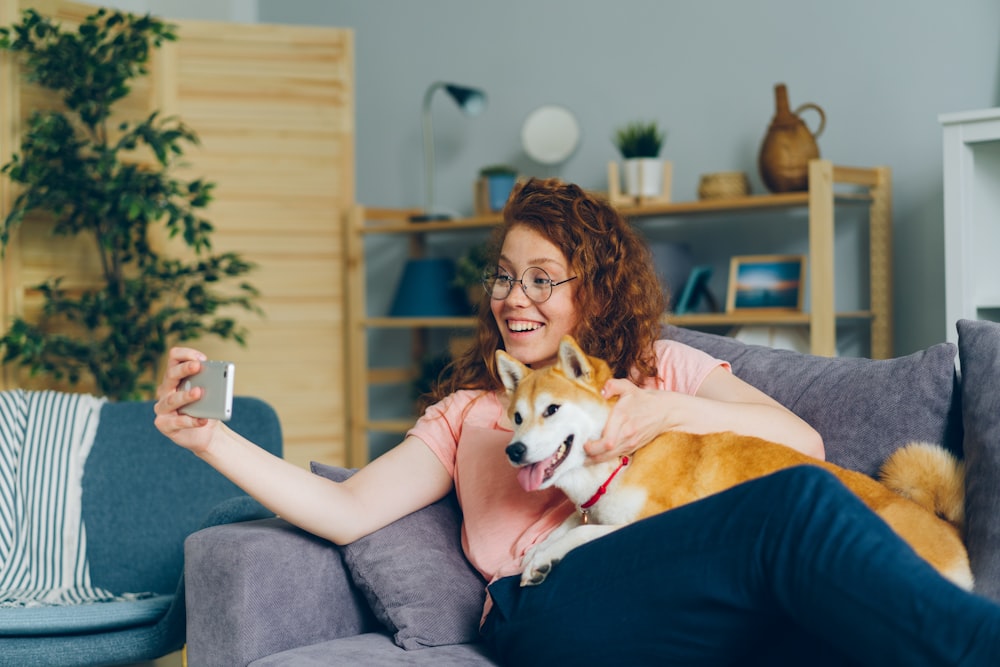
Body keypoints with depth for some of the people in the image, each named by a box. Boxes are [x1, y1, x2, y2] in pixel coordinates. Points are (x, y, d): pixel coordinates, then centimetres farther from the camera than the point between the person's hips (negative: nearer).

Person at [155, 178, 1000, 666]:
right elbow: (349, 510, 14)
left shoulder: (663, 367, 30)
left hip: (699, 593, 2)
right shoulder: (467, 412, 30)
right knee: (796, 506, -33)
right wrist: (211, 439, 2)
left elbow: (805, 441, 15)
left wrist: (676, 410, -3)